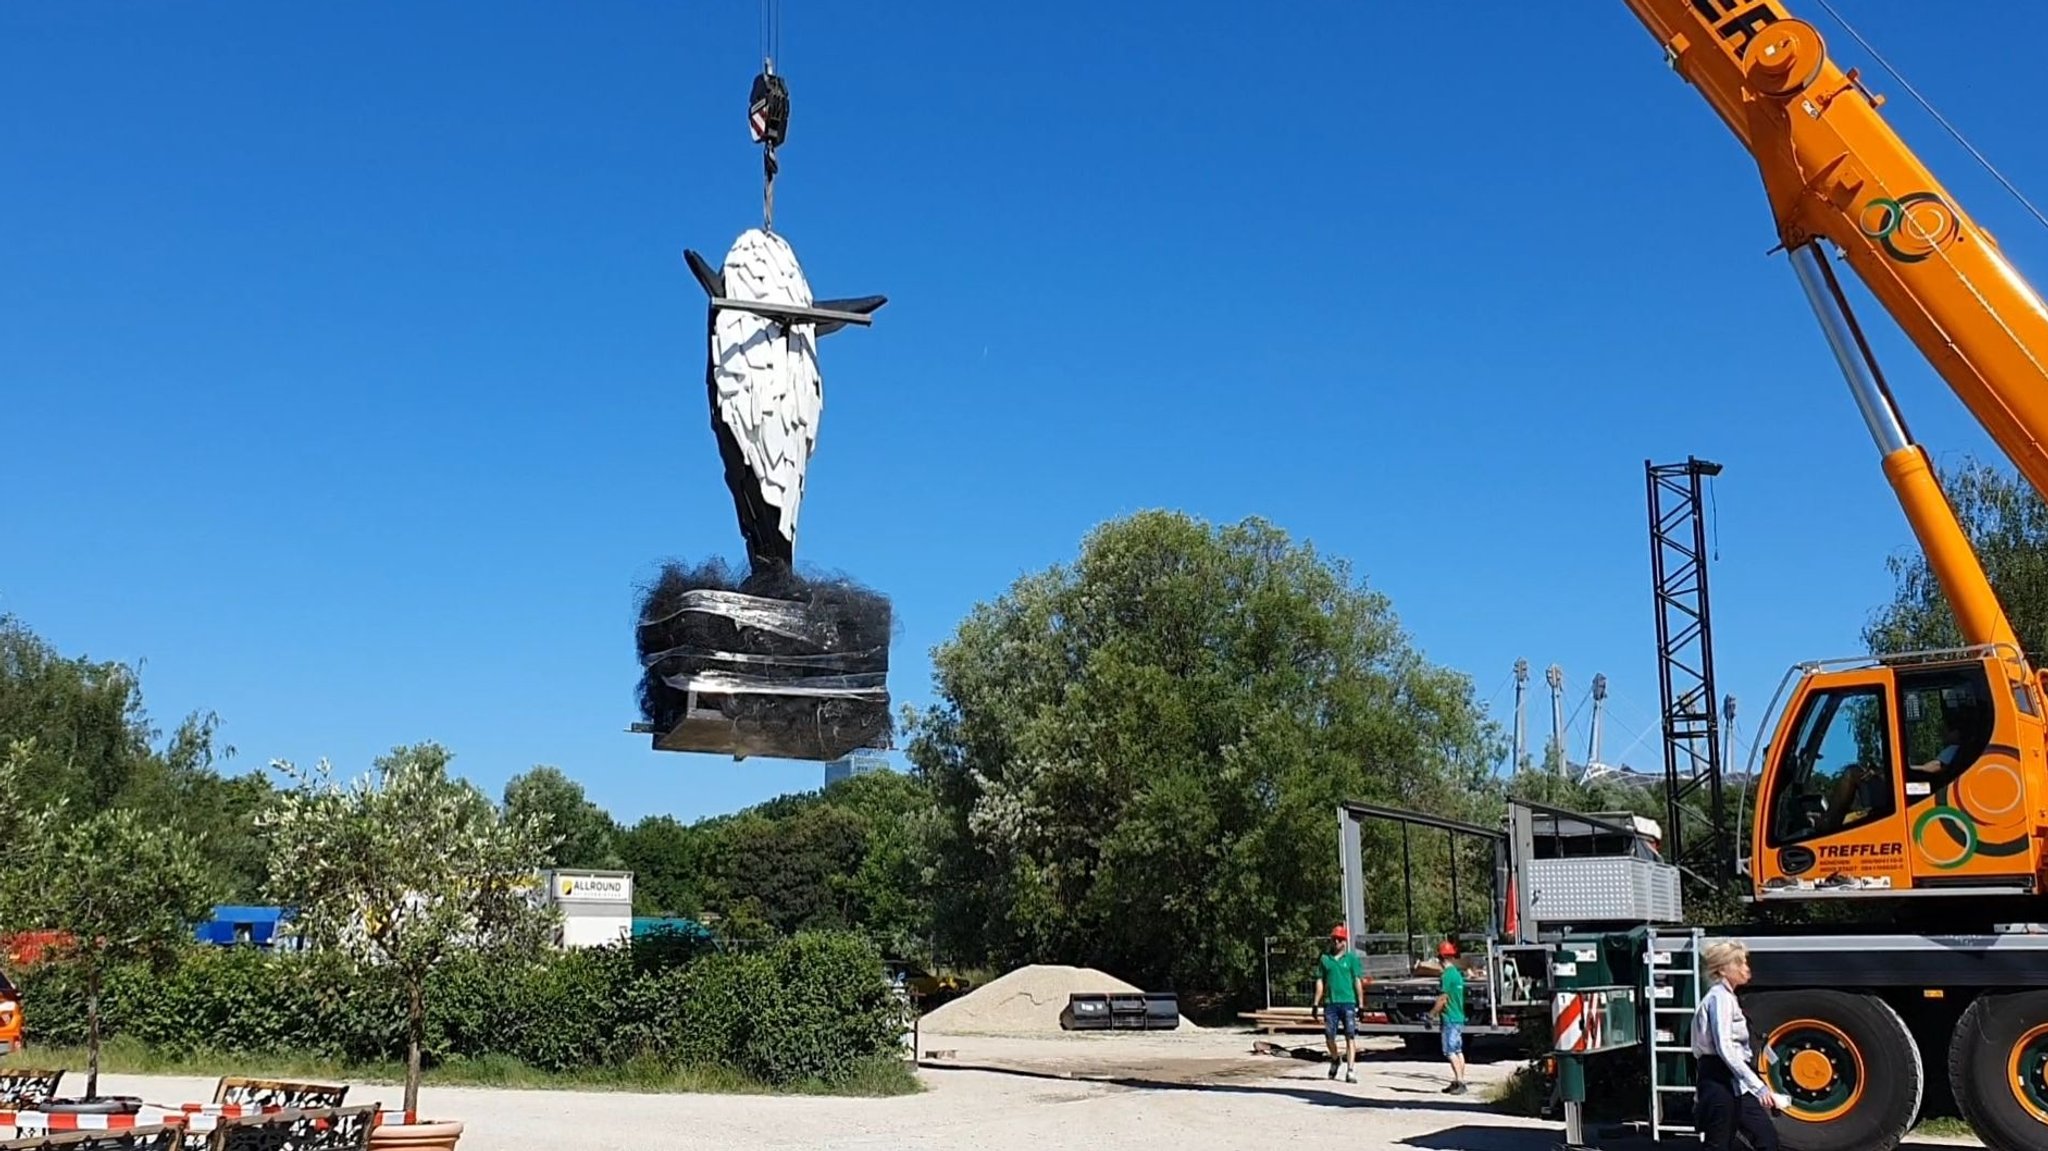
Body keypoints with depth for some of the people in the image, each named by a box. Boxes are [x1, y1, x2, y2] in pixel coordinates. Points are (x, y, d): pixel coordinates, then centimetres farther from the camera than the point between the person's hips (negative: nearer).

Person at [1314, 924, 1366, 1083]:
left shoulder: (1351, 958, 6)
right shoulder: (1324, 959, 12)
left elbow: (1357, 981, 4)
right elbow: (1320, 982, 13)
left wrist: (1360, 1004, 0)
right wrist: (1316, 1003, 7)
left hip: (1348, 1002, -2)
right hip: (1330, 1003, 2)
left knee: (1350, 1036, -6)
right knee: (1329, 1035, 4)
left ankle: (1351, 1070, -7)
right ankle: (1334, 1060, 31)